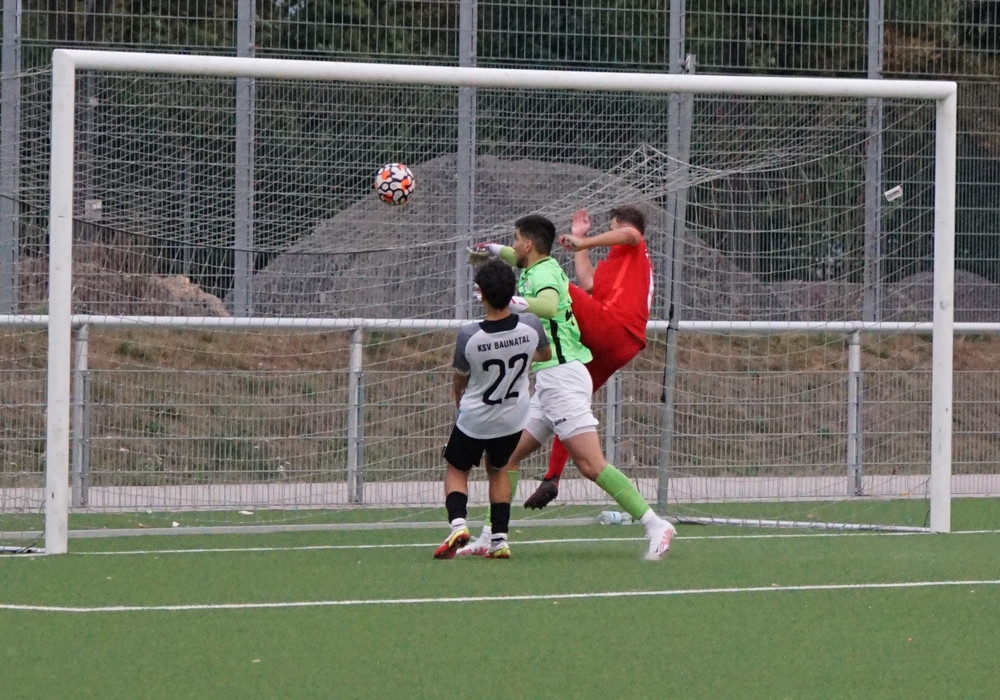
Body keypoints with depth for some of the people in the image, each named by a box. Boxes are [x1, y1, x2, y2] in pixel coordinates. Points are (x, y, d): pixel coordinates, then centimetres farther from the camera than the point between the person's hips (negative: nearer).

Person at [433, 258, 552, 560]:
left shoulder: (469, 335, -26)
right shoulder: (530, 326, -19)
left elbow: (459, 381, -6)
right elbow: (546, 354, 7)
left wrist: (460, 405, 17)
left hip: (473, 420, -3)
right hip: (513, 419, 3)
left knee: (457, 470, 18)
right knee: (498, 470, 24)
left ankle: (457, 523, -7)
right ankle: (500, 540, 17)